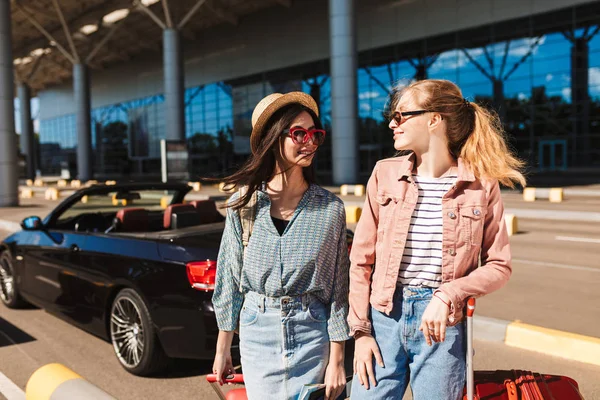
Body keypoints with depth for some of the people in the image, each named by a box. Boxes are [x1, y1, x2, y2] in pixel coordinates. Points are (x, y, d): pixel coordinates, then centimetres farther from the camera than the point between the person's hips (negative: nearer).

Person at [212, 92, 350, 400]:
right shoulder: (243, 203, -4)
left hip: (312, 333, -1)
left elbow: (338, 287, -3)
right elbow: (229, 277, 3)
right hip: (256, 332, 1)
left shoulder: (331, 208, -7)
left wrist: (336, 360, -2)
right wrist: (222, 348, 8)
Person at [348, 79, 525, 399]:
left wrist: (447, 295, -15)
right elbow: (361, 259, 2)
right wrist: (360, 330, -2)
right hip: (384, 317, 1)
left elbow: (499, 266, 0)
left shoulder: (481, 184, -4)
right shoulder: (386, 174, 0)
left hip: (442, 324, -1)